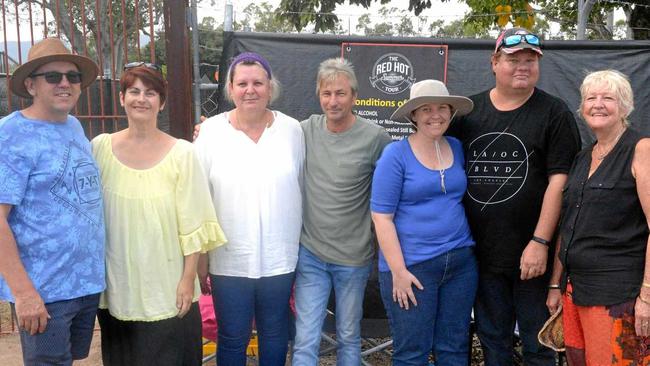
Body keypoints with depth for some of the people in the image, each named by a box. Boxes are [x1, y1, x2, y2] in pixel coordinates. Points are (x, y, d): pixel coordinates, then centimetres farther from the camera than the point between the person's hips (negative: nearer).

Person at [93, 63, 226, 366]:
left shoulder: (181, 153, -7)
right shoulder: (100, 147, 0)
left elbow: (192, 225, -6)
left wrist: (188, 279, -8)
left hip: (168, 290, -2)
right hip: (116, 287, 3)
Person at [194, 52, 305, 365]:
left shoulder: (292, 129, -1)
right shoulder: (211, 131, -4)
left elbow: (301, 190, 5)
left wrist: (301, 248, 8)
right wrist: (200, 256, -2)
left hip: (279, 258, 1)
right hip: (229, 260, -1)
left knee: (275, 334, 17)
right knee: (232, 339, 13)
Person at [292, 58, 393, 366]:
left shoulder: (375, 138, -10)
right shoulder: (306, 130, -1)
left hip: (353, 258, -1)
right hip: (310, 253, 2)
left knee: (349, 338, 16)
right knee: (305, 341, 4)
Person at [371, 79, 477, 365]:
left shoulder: (458, 148, 7)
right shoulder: (395, 154, -8)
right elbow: (382, 216, -10)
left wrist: (465, 249, 10)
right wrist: (398, 271, -14)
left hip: (461, 261, 5)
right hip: (412, 266, -4)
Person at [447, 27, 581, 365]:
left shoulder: (554, 113, -2)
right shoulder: (468, 110, 6)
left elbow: (558, 180, -9)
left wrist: (540, 242, -15)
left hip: (531, 253, -3)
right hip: (480, 252, 3)